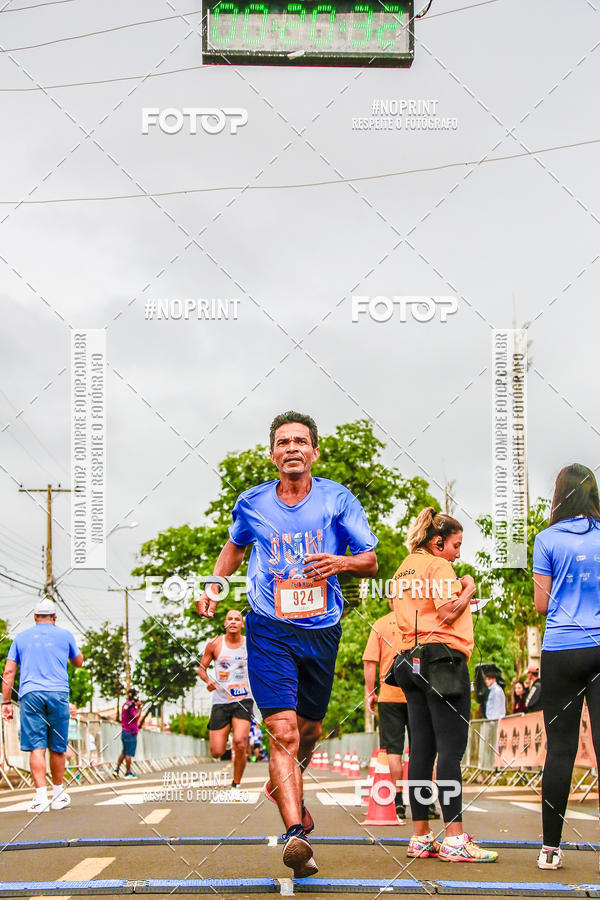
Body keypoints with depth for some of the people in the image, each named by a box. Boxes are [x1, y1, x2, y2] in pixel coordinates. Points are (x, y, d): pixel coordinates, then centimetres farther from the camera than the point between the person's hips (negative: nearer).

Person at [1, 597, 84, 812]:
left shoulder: (21, 637, 14)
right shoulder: (64, 635, 11)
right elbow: (78, 662, 26)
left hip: (30, 694, 0)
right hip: (58, 693, 0)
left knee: (36, 747, -5)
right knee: (57, 747, 10)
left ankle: (41, 796, -15)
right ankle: (58, 794, 20)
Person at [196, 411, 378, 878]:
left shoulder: (337, 499, -2)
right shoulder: (252, 503, 1)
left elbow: (371, 561, 1)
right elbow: (235, 546, 22)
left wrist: (340, 562, -20)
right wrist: (214, 586, 7)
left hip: (322, 630, 2)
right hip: (270, 631, -2)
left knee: (309, 728, 18)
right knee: (282, 730, -17)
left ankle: (284, 787, 49)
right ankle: (295, 832, -25)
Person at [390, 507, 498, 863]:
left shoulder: (405, 569, 21)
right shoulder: (439, 566, -6)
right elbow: (447, 613, -17)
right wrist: (467, 591, 1)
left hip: (412, 660, 9)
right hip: (444, 659, -9)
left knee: (422, 749, 7)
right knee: (451, 750, -11)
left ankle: (421, 837, 8)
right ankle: (455, 838, -15)